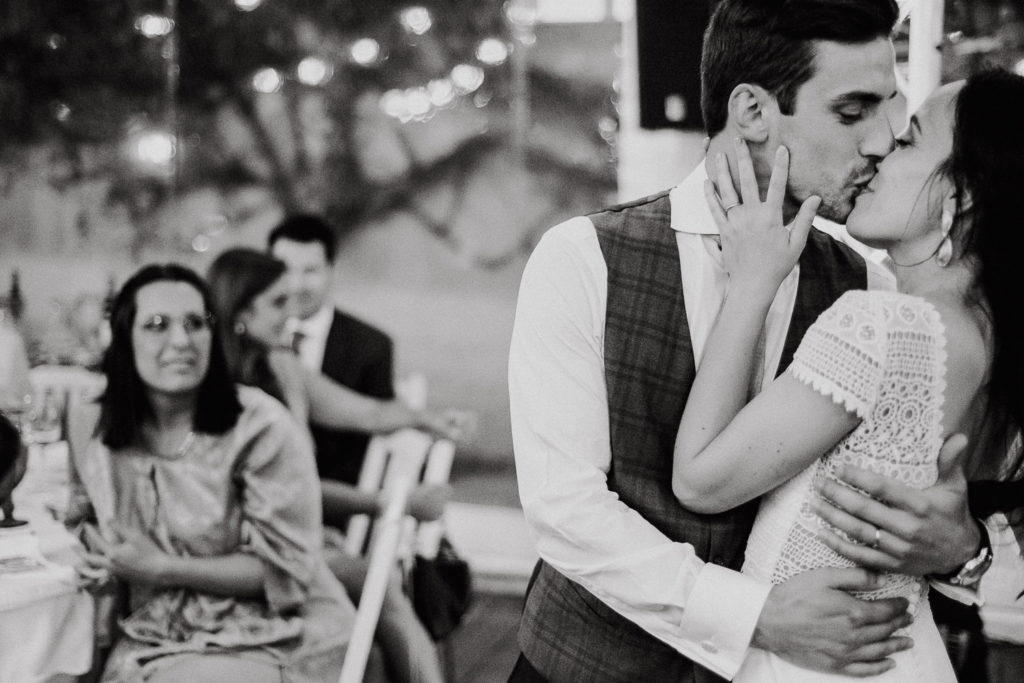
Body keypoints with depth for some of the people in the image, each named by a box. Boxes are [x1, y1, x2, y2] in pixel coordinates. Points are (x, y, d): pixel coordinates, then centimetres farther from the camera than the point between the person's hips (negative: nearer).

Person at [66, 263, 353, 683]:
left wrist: (164, 569, -16)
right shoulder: (99, 431, 2)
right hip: (154, 638, 4)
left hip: (271, 642, -4)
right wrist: (102, 561, 0)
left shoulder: (261, 428, -12)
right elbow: (85, 515, 23)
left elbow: (284, 570, -11)